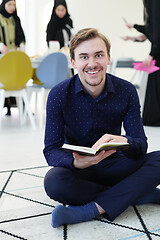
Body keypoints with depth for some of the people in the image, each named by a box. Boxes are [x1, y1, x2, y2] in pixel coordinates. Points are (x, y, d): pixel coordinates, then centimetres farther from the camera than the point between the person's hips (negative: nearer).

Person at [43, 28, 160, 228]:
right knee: (54, 181, -35)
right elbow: (51, 150, -15)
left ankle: (92, 209, -32)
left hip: (115, 165, 2)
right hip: (78, 169, -1)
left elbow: (141, 144, -11)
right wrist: (76, 162, -39)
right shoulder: (59, 95, -12)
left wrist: (124, 142, -38)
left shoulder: (127, 91, -8)